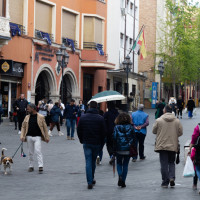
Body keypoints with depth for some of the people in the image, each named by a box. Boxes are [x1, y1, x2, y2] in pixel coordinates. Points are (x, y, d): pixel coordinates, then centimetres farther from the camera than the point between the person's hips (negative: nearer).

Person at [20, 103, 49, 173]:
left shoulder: (40, 117, -2)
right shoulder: (27, 117, 8)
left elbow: (45, 127, 2)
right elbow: (23, 127, 11)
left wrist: (46, 137, 1)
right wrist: (22, 136, -2)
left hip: (37, 137, -4)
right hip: (29, 136, 4)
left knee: (38, 151, -13)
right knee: (30, 152, 9)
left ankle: (40, 166, -13)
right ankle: (31, 166, 20)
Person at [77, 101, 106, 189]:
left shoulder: (82, 117, -2)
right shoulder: (100, 118, -7)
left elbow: (79, 131, 3)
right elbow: (104, 132, -4)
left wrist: (82, 140, 16)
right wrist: (101, 142, 9)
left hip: (86, 143, 0)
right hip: (96, 143, 0)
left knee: (88, 162, 0)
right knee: (93, 161, 16)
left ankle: (90, 182, -9)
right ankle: (91, 179, 27)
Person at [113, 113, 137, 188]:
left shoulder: (116, 127, -5)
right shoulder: (131, 127, -1)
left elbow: (114, 138, -7)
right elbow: (134, 138, 1)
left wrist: (113, 149, 0)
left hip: (119, 149, -1)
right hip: (128, 150, 1)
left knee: (119, 163, 17)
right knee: (125, 165, 10)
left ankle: (120, 176, -10)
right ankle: (123, 182, 9)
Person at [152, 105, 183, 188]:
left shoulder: (159, 120, -8)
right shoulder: (177, 121, -2)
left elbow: (154, 131, 0)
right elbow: (180, 132, 2)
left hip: (162, 145, -2)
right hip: (173, 146, 2)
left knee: (164, 164, 4)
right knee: (172, 162, 16)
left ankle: (165, 182, 4)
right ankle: (172, 177, -4)